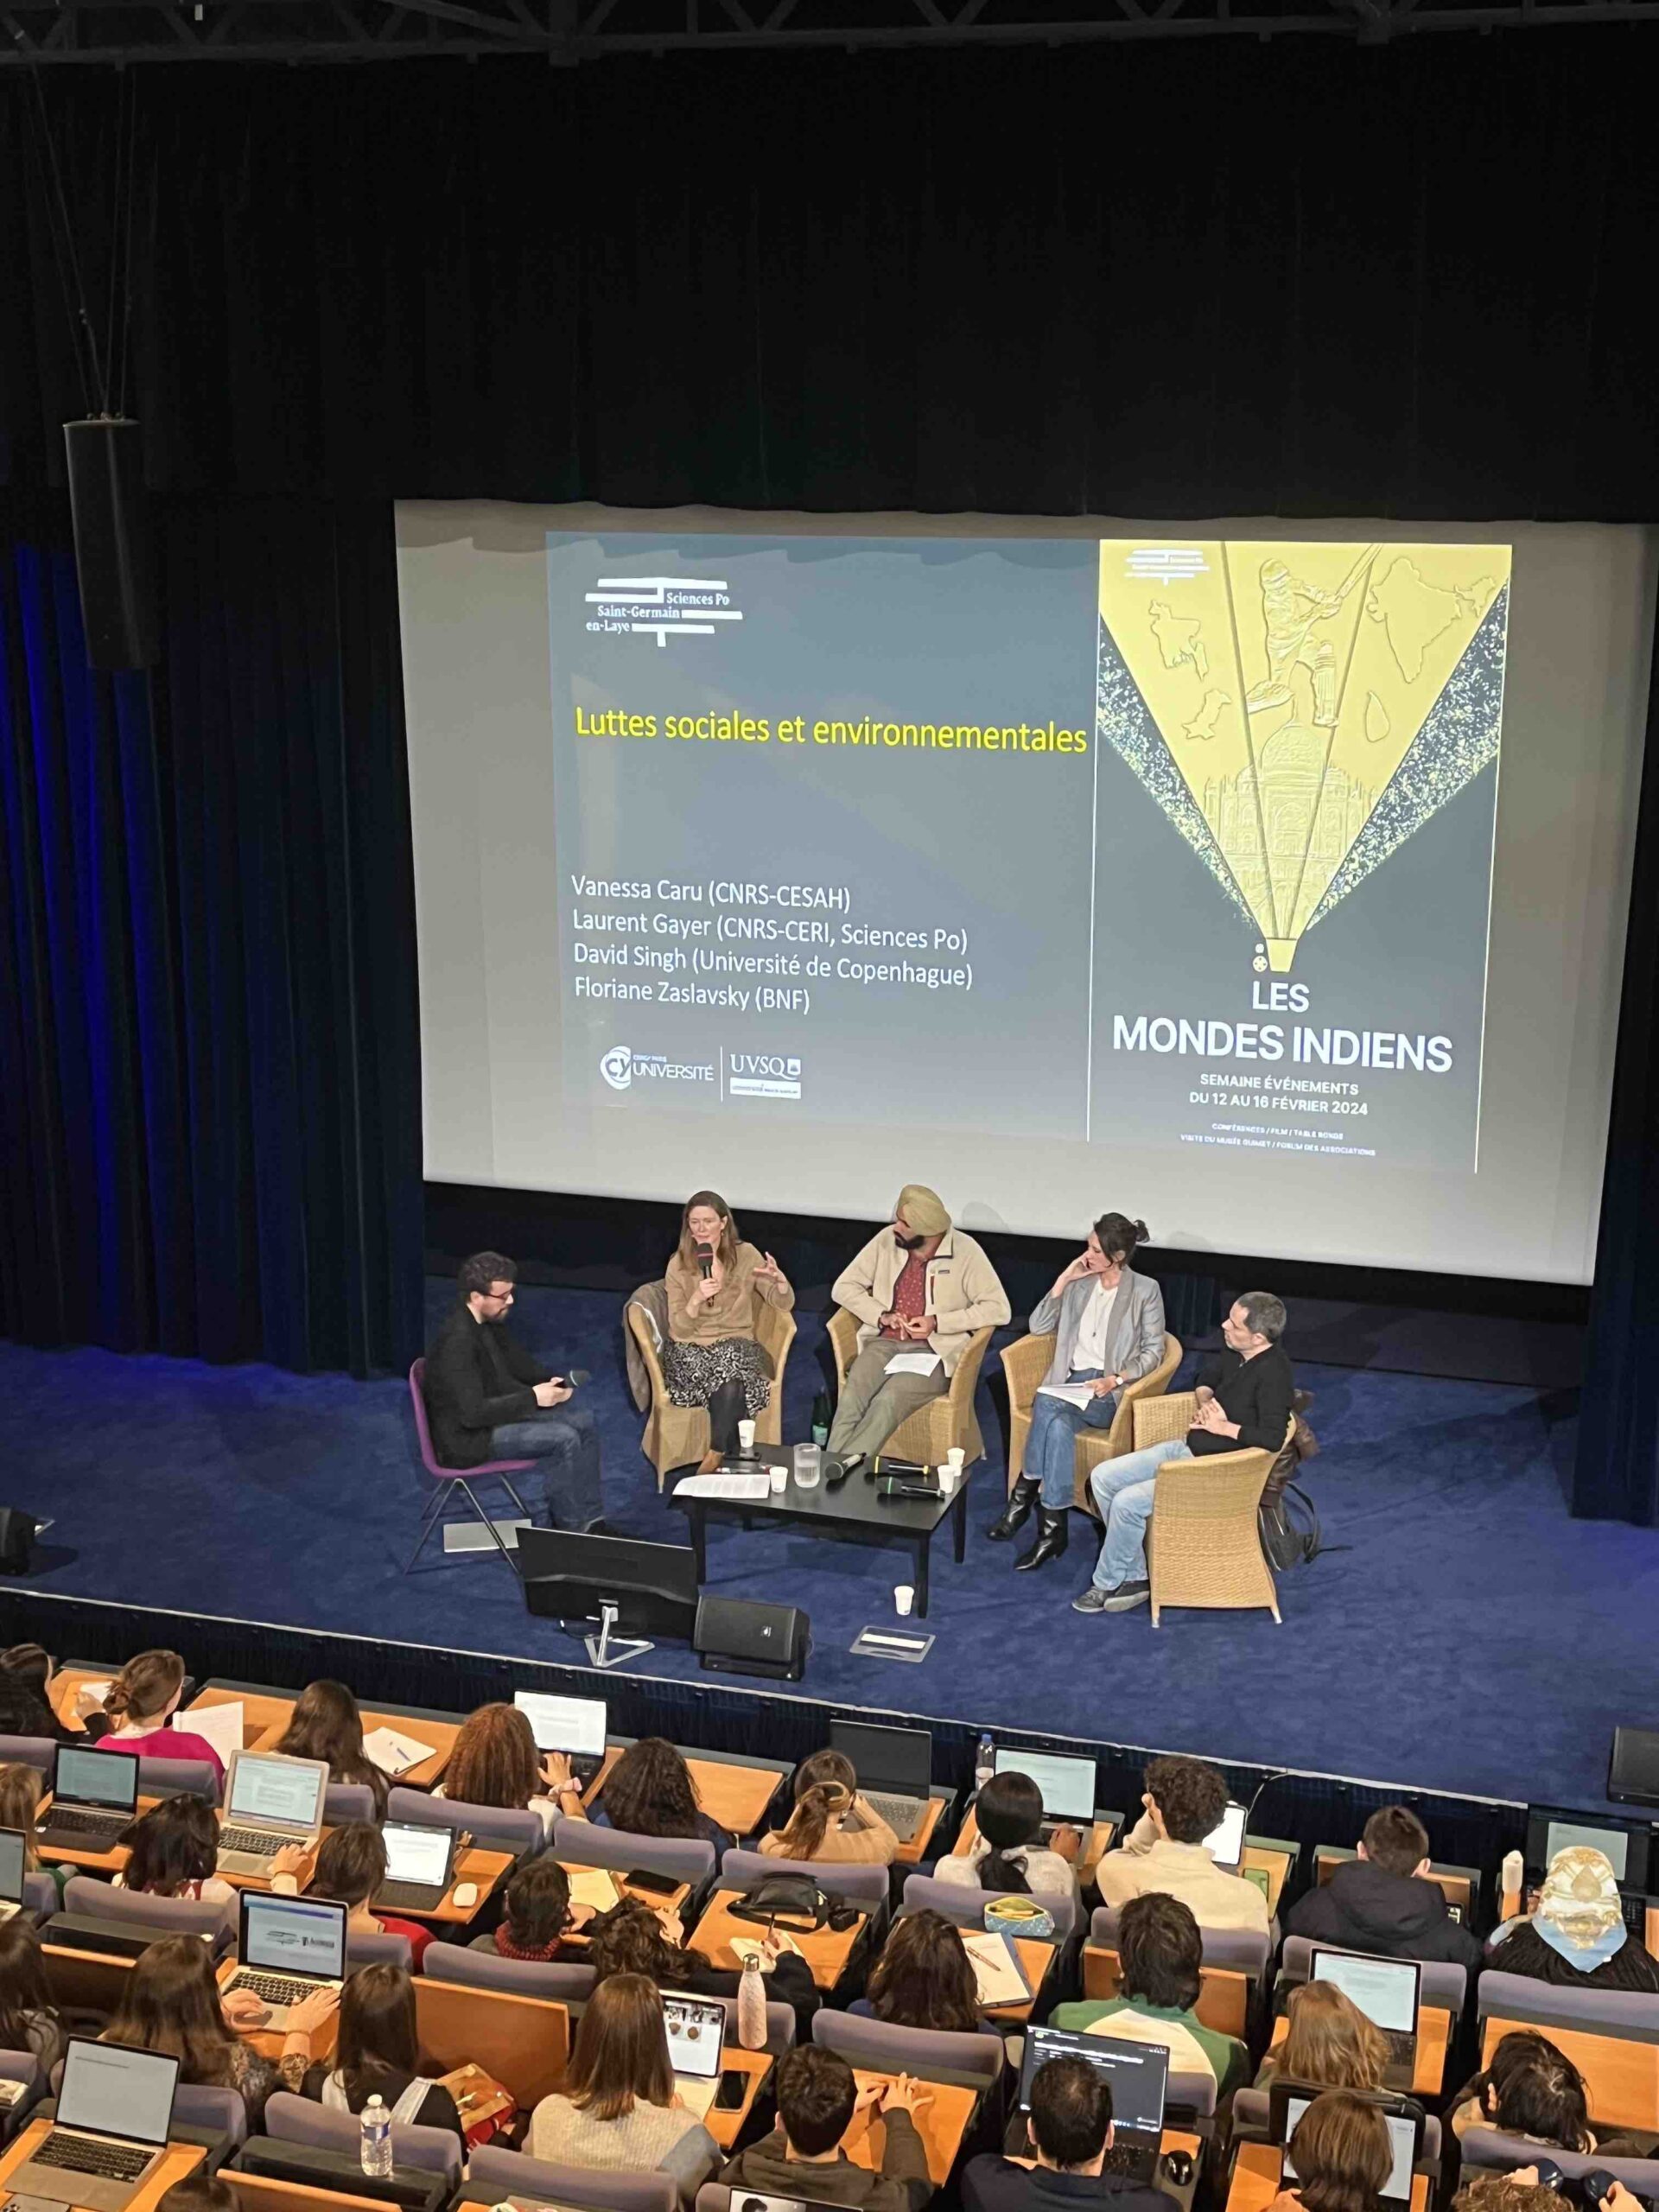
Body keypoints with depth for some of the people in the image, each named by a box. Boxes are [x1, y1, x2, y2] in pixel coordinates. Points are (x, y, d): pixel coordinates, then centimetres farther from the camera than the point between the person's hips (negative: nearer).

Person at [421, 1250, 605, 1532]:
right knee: (564, 1439, -21)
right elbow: (473, 1413, -30)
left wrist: (553, 1380, -5)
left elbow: (519, 1363, 16)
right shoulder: (457, 1342, -28)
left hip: (496, 1410, 10)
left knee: (585, 1422, 2)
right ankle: (568, 1529, -4)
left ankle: (590, 1520, 7)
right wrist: (533, 1398, -24)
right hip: (467, 1435, -10)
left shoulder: (489, 1322, 1)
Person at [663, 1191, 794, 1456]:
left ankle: (720, 1458, -17)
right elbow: (679, 1328, -4)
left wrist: (780, 1280, -23)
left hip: (735, 1345, 1)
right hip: (690, 1347, -1)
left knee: (730, 1386, -34)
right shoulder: (678, 1265, -2)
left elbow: (784, 1304, 0)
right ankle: (727, 1456, -16)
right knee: (730, 1388, -33)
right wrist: (697, 1299, -23)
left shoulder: (745, 1255, 0)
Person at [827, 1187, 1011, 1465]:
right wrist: (881, 1315, -7)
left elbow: (998, 1308, -9)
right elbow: (844, 1287, 10)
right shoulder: (887, 1239, 5)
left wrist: (937, 1322, -15)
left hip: (933, 1350, -3)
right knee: (851, 1399, -30)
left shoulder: (965, 1251, -5)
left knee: (888, 1402, -34)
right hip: (883, 1342, 3)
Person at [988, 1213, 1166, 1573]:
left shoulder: (1145, 1291, 1)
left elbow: (1153, 1350, 0)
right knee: (1058, 1424, -34)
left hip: (1110, 1392, -3)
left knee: (1048, 1408, -34)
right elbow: (1038, 1327, 9)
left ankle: (1025, 1496, -21)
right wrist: (1063, 1281, 1)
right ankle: (1053, 1527, -30)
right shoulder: (1079, 1283, 14)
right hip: (1070, 1381, 4)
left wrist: (1116, 1379, -15)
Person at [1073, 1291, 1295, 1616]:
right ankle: (1135, 1577, 5)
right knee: (1103, 1477, 1)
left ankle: (1107, 1584, 3)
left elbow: (1272, 1439, -33)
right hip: (1188, 1447, 10)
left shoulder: (1273, 1373, -23)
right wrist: (1205, 1401, 4)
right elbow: (1207, 1375, 26)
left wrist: (1222, 1427, -20)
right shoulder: (1236, 1354, 4)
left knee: (1127, 1502, -21)